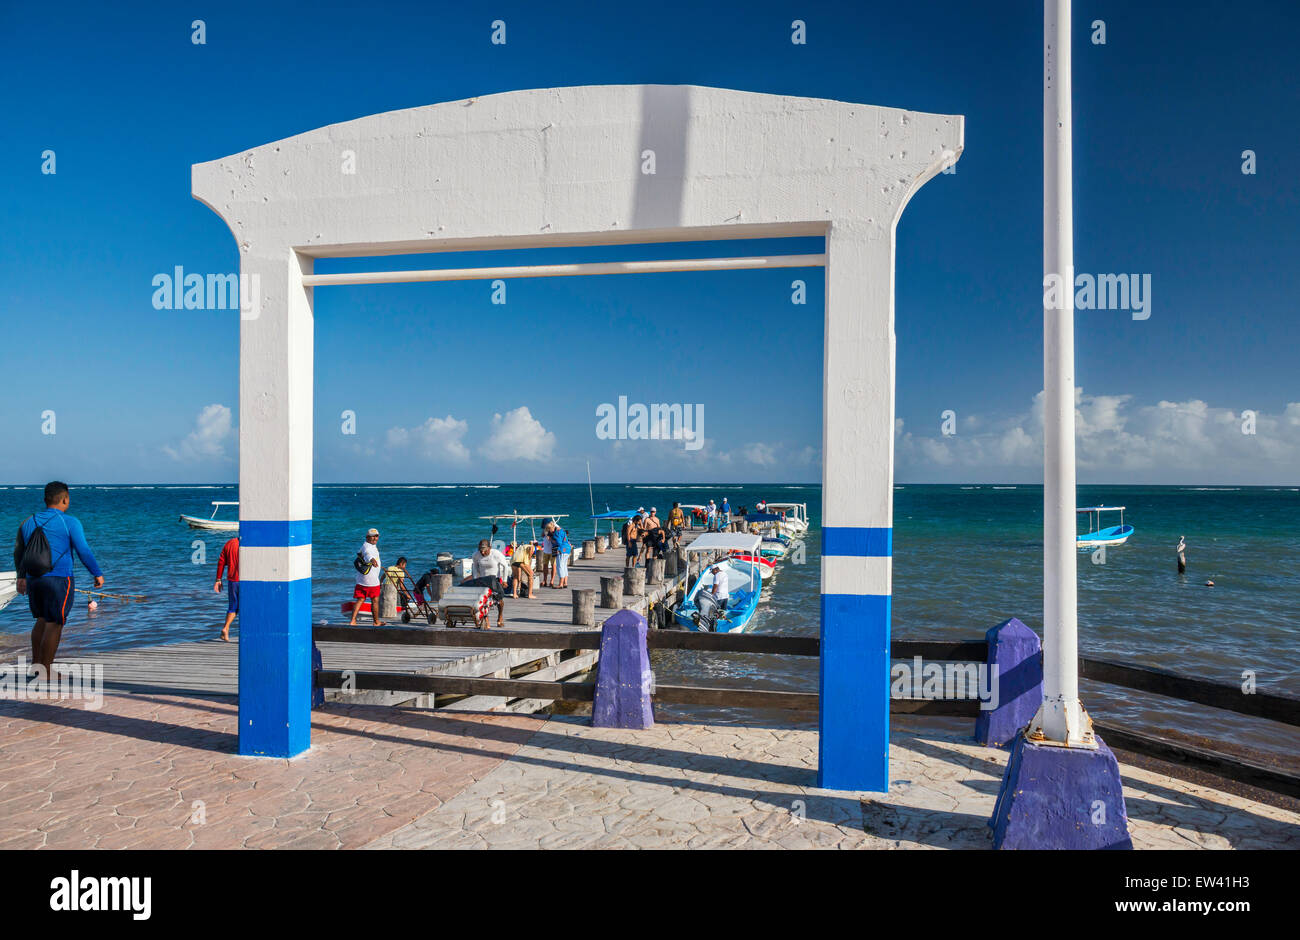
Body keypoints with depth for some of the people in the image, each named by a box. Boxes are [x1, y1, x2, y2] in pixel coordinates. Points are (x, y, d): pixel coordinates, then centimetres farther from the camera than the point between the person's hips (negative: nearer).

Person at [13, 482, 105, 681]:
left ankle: (35, 663, 20)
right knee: (55, 623, -1)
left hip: (33, 579, 6)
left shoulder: (28, 522, 11)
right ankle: (45, 671, 0)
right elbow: (84, 551, -9)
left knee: (43, 619, 22)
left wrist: (21, 576, 33)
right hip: (59, 579, -6)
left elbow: (18, 552, 21)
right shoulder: (70, 522, -7)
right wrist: (97, 574, 2)